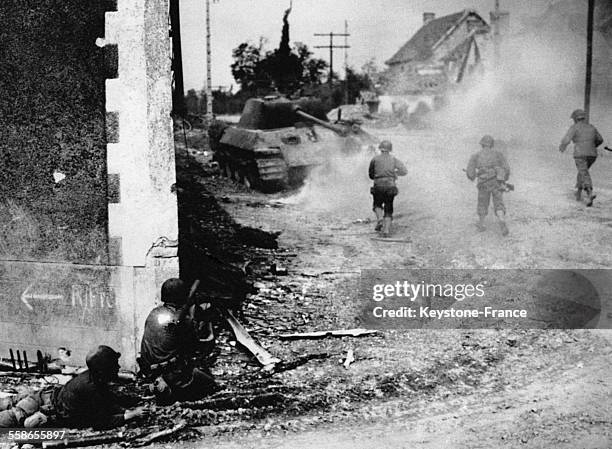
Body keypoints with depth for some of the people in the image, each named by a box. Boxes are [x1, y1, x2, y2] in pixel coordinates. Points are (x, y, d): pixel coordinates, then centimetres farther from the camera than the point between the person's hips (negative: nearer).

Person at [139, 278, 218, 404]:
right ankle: (170, 392, -4)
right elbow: (194, 347, -3)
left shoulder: (153, 313, 1)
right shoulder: (182, 320, -19)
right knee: (211, 385, 8)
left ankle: (161, 385, 12)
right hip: (173, 374, -8)